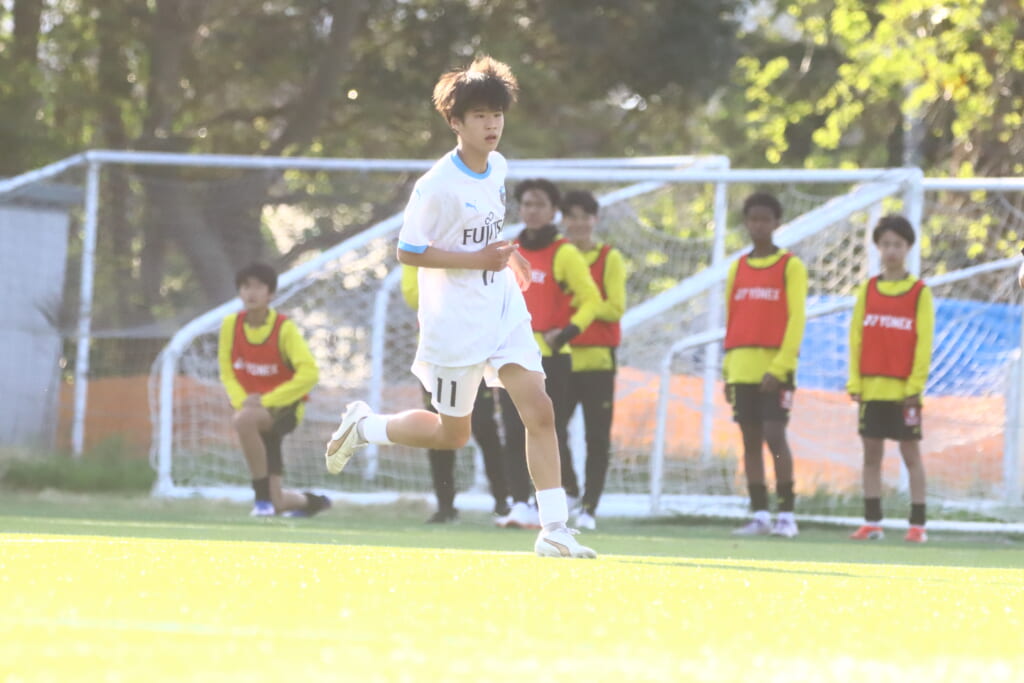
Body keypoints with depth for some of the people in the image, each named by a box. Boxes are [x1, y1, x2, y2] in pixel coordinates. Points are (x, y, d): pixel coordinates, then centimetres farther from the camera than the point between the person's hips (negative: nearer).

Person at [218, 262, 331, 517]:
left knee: (243, 420, -41)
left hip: (284, 408, -4)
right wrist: (242, 400, -14)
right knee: (276, 505, -1)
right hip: (256, 412, 4)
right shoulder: (231, 324, -2)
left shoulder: (285, 328, -14)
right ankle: (309, 502, 36)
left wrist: (265, 400, -24)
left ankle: (262, 493, -28)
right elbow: (227, 372, 6)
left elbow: (309, 374, -21)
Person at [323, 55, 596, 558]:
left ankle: (554, 529, -10)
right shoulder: (437, 185, -17)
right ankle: (362, 426, 32)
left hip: (504, 313, 6)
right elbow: (408, 252, -16)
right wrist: (478, 259, -21)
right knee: (452, 435, 7)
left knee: (539, 412, -10)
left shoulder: (499, 168, 5)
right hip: (455, 324, -6)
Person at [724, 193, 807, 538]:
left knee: (775, 436, -12)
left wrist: (779, 367, -16)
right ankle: (760, 515, 7)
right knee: (750, 440, 4)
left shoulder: (791, 267, -1)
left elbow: (796, 319, -7)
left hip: (775, 369, -5)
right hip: (742, 368, 5)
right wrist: (728, 370, 10)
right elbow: (731, 321, 16)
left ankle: (786, 515, -8)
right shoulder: (738, 268, 14)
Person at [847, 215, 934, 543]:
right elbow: (856, 337, 7)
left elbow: (924, 343, -5)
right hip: (871, 387, 3)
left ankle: (917, 524, 0)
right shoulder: (868, 290, 8)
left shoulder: (920, 293, -1)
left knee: (911, 452, -1)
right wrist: (854, 382, 0)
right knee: (871, 453, 5)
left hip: (904, 389, -3)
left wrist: (915, 384, -11)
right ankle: (872, 522, 10)